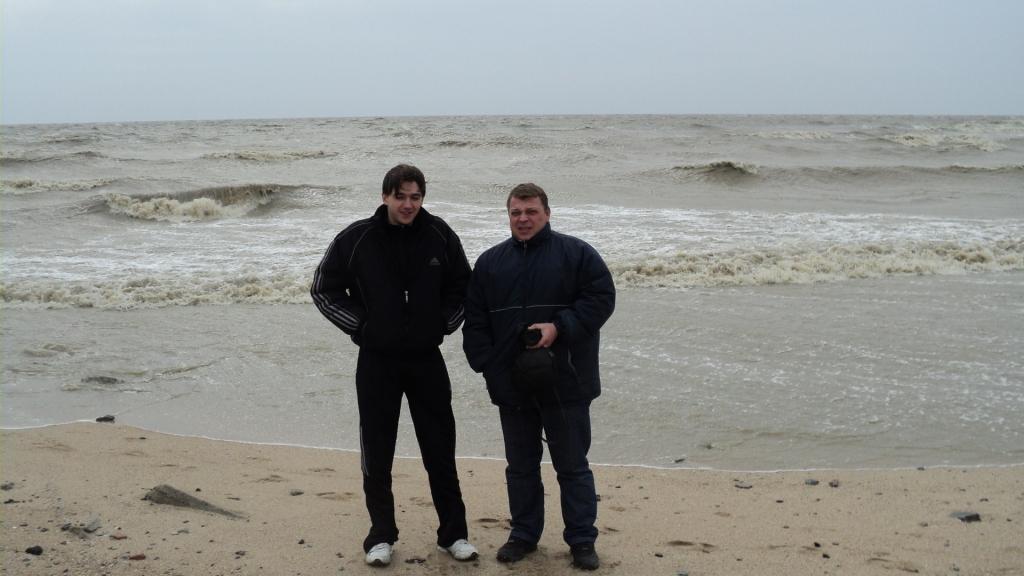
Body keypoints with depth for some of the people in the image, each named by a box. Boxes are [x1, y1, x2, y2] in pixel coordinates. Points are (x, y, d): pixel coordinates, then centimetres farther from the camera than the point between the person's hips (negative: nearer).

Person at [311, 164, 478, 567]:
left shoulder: (439, 236, -3)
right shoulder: (356, 239, -7)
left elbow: (463, 286, 12)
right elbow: (324, 289, 3)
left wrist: (445, 323, 1)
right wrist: (359, 326, -4)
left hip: (427, 359, 1)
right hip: (376, 362, -1)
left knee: (441, 451, 8)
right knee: (377, 455, 6)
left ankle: (454, 533, 19)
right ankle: (381, 537, 19)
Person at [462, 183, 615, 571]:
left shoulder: (577, 254, -2)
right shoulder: (491, 262, 8)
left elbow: (601, 298, -8)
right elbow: (475, 321, 8)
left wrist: (559, 326, -18)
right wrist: (487, 365, -3)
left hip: (565, 383, -3)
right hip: (512, 384, 3)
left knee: (573, 465, 6)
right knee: (521, 466, 14)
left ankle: (582, 540, 17)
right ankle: (524, 534, 27)